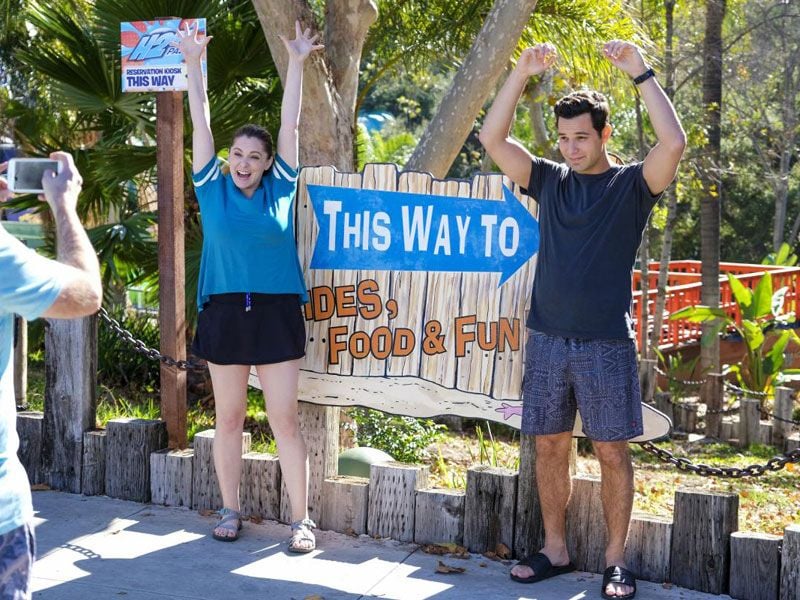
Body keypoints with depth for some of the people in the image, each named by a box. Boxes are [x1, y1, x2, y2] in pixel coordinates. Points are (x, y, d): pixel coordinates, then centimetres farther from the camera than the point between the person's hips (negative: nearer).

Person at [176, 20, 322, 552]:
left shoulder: (280, 188, 3)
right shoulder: (213, 189, 4)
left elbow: (290, 125, 3)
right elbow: (201, 124, 3)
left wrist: (297, 63, 3)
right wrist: (193, 63, 2)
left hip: (276, 311, -1)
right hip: (225, 311, 1)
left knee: (285, 418, 0)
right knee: (229, 418, 10)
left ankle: (301, 519, 5)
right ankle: (230, 510, 22)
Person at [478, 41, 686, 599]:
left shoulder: (632, 184, 0)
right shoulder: (550, 181, 9)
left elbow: (674, 143, -19)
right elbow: (492, 139, 1)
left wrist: (640, 72, -17)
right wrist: (522, 73, -7)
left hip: (606, 343, -3)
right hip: (547, 338, 4)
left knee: (612, 450, 1)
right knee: (550, 446, 9)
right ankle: (555, 550, 22)